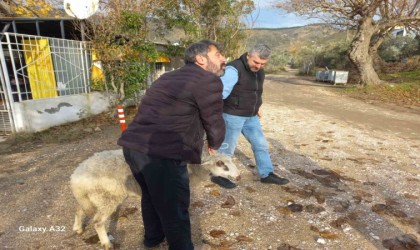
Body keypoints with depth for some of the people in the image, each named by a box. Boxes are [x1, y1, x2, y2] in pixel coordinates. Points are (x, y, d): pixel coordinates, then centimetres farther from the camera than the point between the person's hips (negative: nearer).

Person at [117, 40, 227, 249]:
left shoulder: (168, 77, 23)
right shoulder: (209, 81, -4)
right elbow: (214, 123, 0)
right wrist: (214, 146, 22)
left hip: (132, 145, 10)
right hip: (161, 153, -10)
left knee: (151, 194, 30)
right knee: (174, 209, 9)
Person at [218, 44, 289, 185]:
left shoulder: (260, 72, 8)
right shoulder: (234, 69, -20)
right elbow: (222, 91, -31)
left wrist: (256, 108, 23)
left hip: (251, 116, 8)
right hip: (232, 115, -8)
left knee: (261, 145, 13)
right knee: (227, 148, 4)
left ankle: (267, 175, 28)